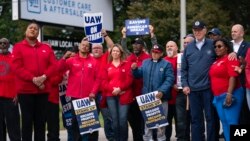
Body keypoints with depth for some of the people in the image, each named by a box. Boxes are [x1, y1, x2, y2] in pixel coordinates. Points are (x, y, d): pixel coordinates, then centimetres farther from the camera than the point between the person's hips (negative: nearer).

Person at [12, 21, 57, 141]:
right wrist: (33, 79, -17)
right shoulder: (18, 47, 5)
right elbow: (17, 67, -7)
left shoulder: (46, 48, 15)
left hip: (43, 90, 3)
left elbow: (54, 65, 5)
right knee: (27, 121, -2)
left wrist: (44, 77, -14)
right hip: (25, 90, -3)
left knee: (41, 121, 6)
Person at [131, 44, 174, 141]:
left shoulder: (166, 64, -1)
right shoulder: (145, 62, 14)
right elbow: (139, 74, 15)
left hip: (160, 97, -3)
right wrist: (134, 69, -7)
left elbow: (169, 79, -11)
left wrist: (162, 91, -23)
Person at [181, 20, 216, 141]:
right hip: (193, 89, 3)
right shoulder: (188, 48, 8)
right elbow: (184, 69, 10)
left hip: (208, 87, -2)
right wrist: (185, 85, 2)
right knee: (196, 118, 8)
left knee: (210, 117, 3)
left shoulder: (212, 45, 0)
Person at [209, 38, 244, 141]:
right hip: (218, 96, 8)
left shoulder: (230, 58, -7)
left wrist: (229, 93, -23)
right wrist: (215, 95, 15)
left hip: (229, 95, -8)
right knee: (224, 122, 9)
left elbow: (233, 76, -16)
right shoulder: (216, 61, 15)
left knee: (231, 122, -10)